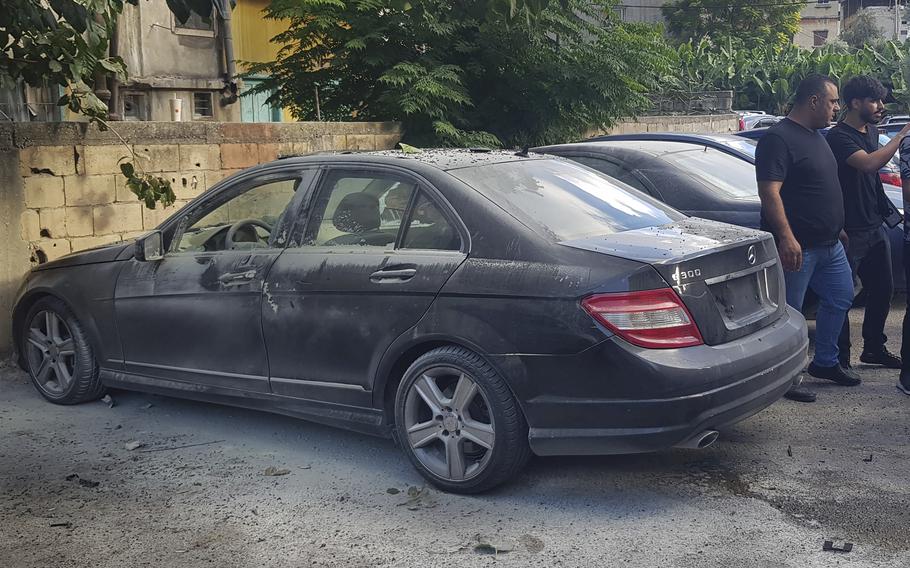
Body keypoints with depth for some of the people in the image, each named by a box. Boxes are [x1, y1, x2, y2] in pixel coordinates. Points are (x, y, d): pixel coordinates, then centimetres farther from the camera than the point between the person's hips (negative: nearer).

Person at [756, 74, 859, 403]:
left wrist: (838, 227, 25)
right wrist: (786, 237, -31)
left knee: (841, 298, 18)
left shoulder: (816, 136, 15)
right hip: (797, 247, -10)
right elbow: (769, 191, -25)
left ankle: (825, 362, 33)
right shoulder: (778, 139, -17)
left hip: (829, 243, 10)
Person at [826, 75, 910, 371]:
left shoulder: (872, 131, 13)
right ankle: (840, 358, 9)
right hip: (849, 232, -9)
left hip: (874, 227, 9)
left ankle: (874, 348, 31)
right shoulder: (838, 137, -16)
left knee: (883, 290, 16)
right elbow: (868, 163, -32)